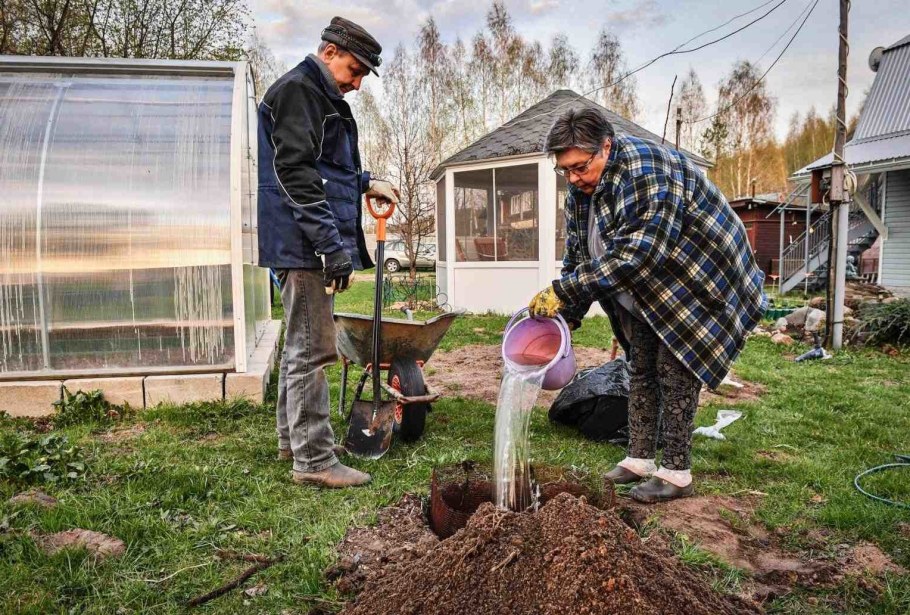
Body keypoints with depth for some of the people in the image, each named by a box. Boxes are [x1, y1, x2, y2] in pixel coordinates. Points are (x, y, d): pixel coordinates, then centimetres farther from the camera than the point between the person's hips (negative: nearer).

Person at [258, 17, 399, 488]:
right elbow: (296, 173, -20)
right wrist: (332, 243, -24)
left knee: (301, 344, 16)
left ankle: (293, 437, 28)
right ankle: (313, 459, -1)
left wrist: (365, 183, 19)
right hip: (304, 243, -11)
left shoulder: (320, 95, 23)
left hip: (305, 245, 11)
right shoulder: (296, 90, -9)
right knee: (312, 348, -8)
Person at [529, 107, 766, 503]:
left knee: (674, 371, -7)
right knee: (641, 369, 10)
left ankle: (677, 473, 5)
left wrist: (564, 292, -40)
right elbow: (576, 255, 0)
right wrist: (565, 313, -10)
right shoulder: (582, 188, -4)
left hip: (694, 282, -8)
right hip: (645, 296, 8)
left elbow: (634, 253, -40)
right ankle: (639, 459, 20)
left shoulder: (647, 171, -31)